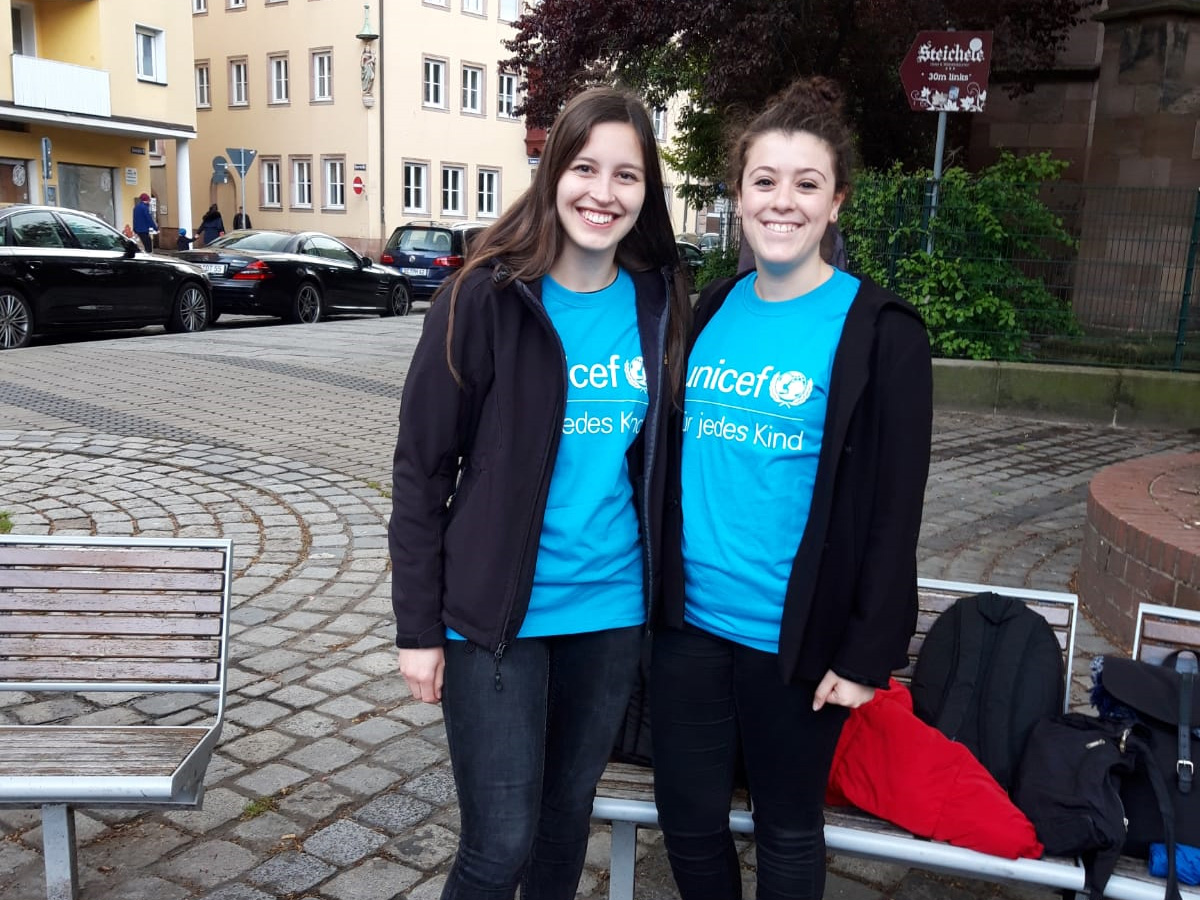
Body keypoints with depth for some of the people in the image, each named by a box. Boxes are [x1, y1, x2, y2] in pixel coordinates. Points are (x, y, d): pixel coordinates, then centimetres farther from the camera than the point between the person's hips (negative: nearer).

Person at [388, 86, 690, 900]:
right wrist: (419, 627, -8)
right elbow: (422, 468, -8)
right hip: (498, 614, -4)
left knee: (568, 813, 19)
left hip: (613, 612, 4)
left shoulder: (658, 303, 2)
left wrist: (659, 589, 8)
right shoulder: (489, 296, -11)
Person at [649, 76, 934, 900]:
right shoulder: (711, 310, 5)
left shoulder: (880, 331, -10)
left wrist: (867, 652, -11)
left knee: (788, 829, 15)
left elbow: (894, 509, -10)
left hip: (795, 636, -4)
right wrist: (659, 585, 11)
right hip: (691, 619, 4)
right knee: (688, 816, 16)